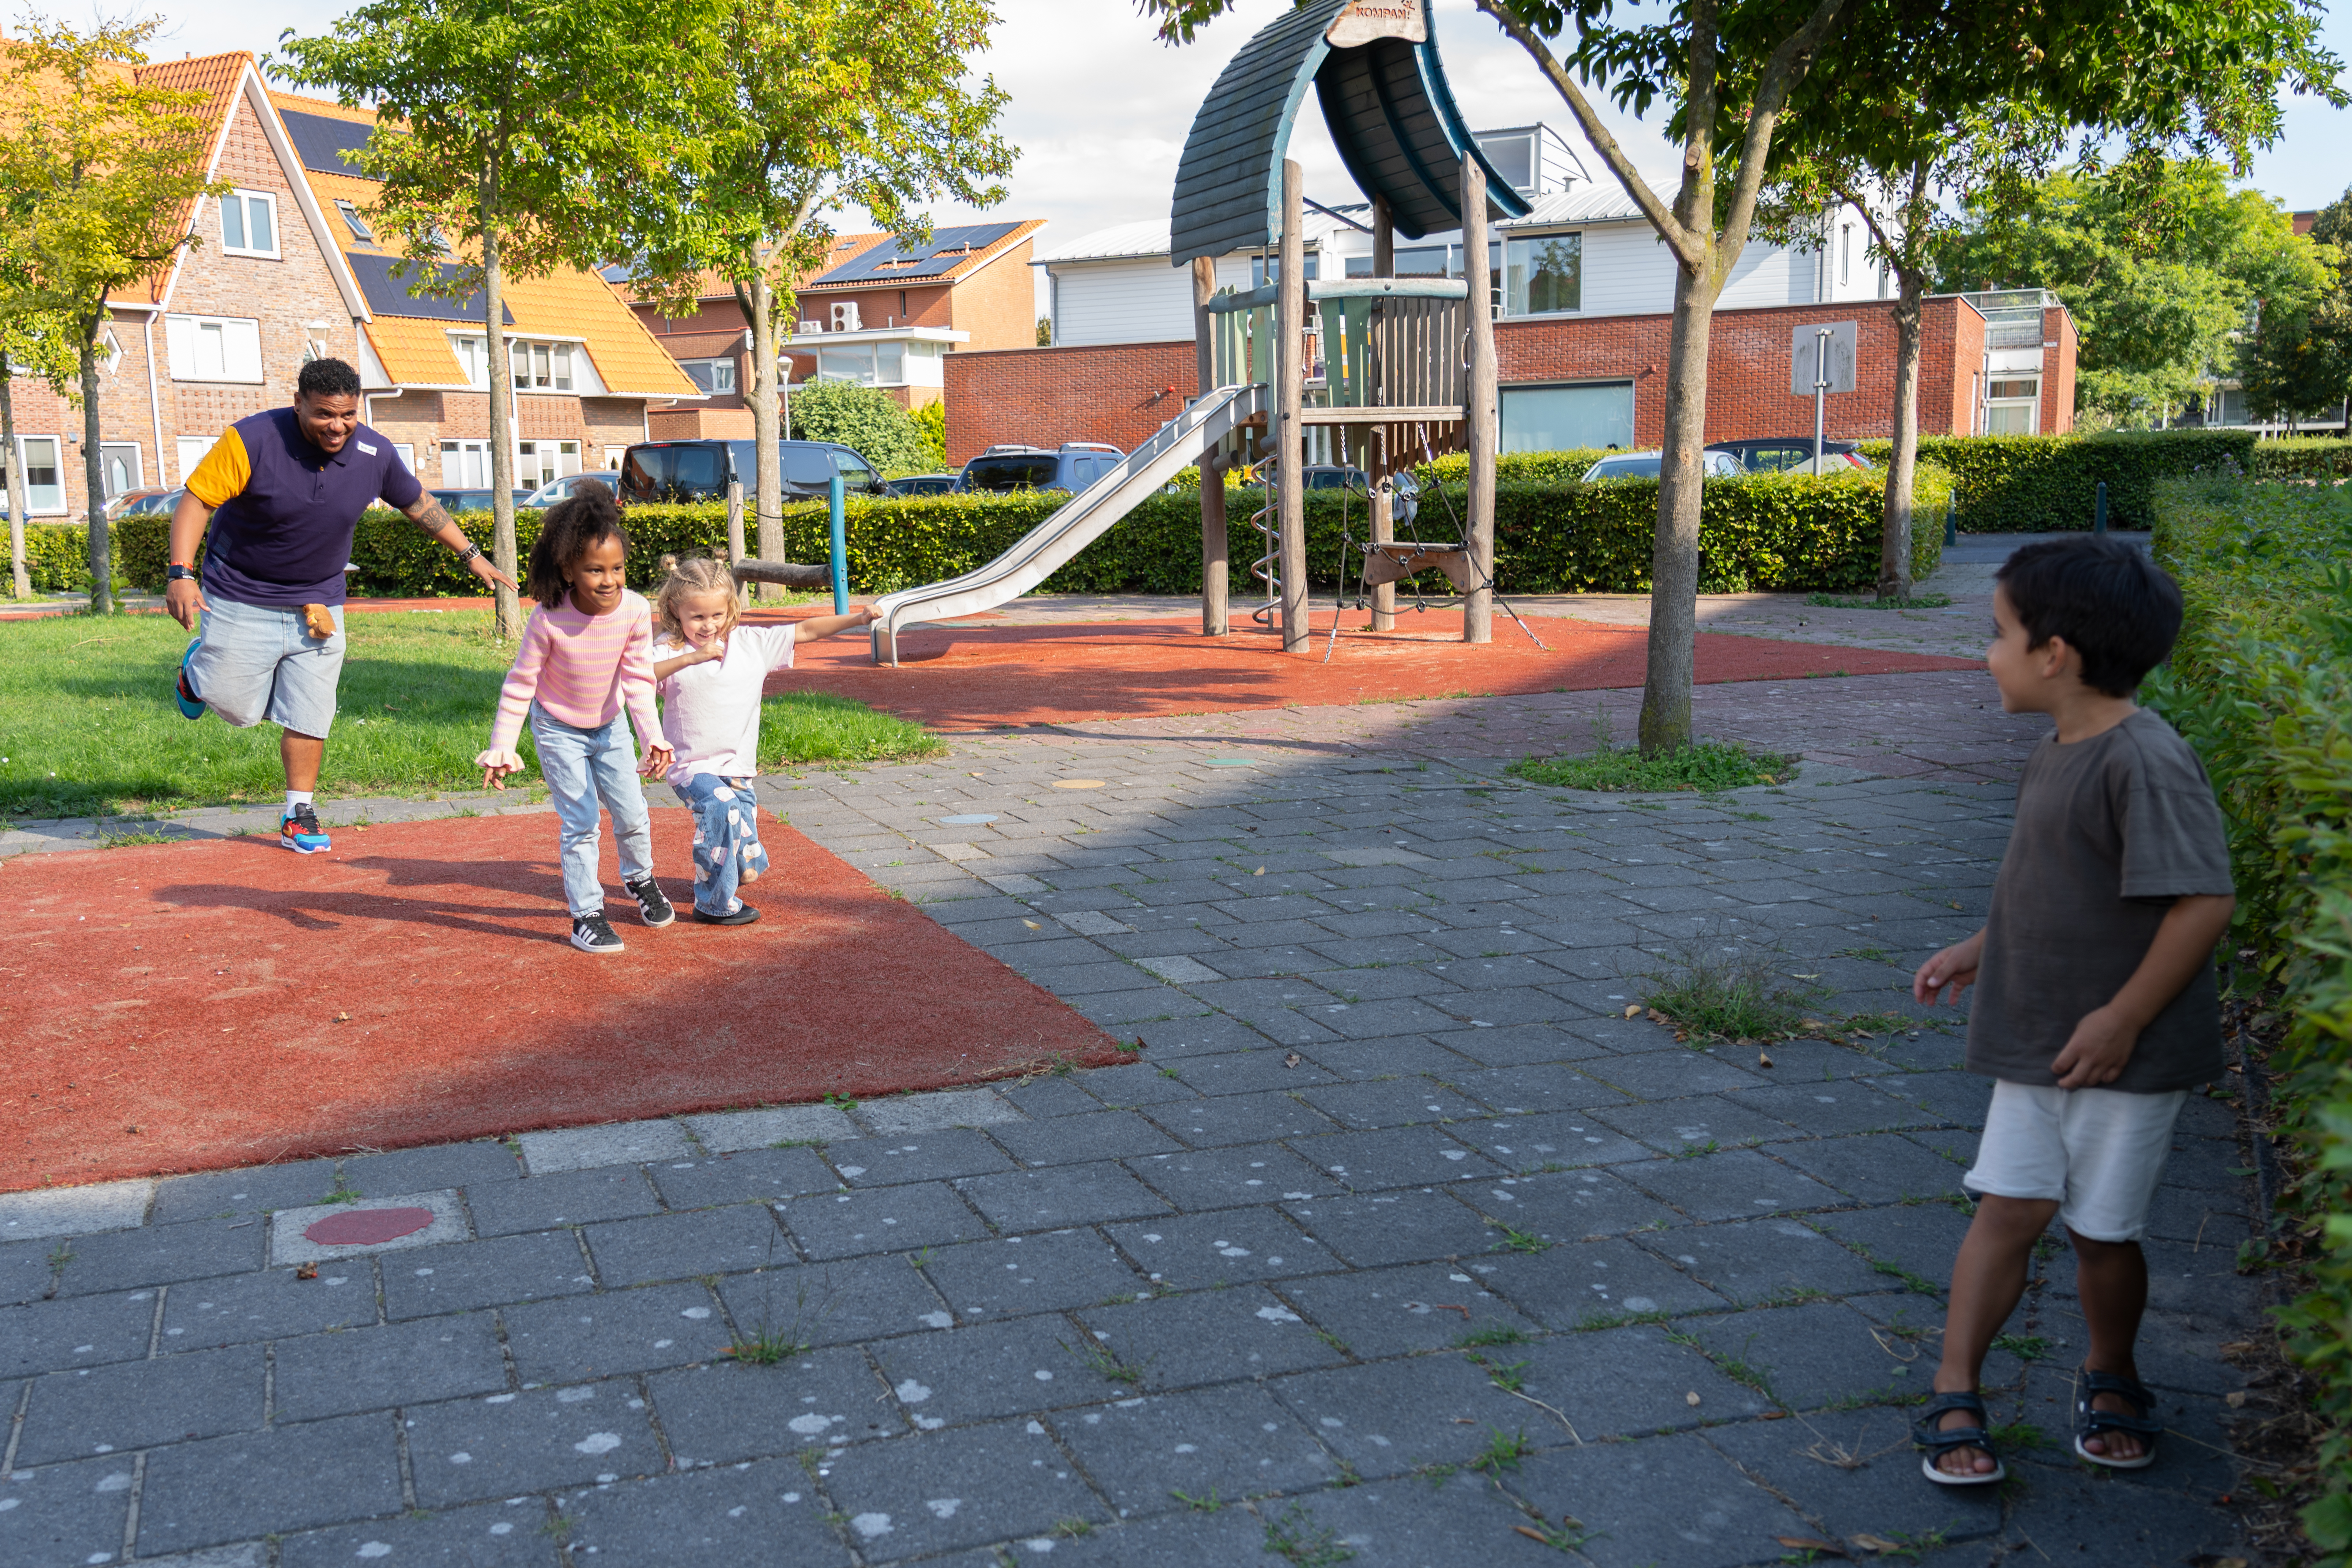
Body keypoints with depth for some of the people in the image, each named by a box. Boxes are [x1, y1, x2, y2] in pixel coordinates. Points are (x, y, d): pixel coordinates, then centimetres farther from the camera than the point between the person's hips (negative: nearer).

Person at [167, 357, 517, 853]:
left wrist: (471, 555, 13)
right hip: (241, 598, -3)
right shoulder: (251, 441, -21)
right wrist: (180, 574, -30)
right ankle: (198, 669, 38)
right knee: (238, 708, 4)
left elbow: (418, 504, 9)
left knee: (308, 718, 3)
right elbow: (196, 501, -18)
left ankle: (298, 816, 18)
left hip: (318, 603, 3)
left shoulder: (375, 454, -8)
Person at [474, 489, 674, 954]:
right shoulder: (549, 619, -29)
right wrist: (501, 749, -21)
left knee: (632, 813, 11)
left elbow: (638, 679, -15)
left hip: (609, 726, 3)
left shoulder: (635, 610, -23)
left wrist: (653, 737, -25)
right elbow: (519, 685, -19)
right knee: (581, 823, -6)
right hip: (558, 730, -3)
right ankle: (586, 914, 7)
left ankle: (640, 879, 40)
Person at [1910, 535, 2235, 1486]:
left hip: (2125, 1052, -6)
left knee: (2102, 1229, 8)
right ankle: (1954, 1395, 9)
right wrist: (1980, 950, 14)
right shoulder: (2054, 755, 7)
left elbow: (2204, 901, -24)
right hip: (2036, 1041, 6)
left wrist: (2122, 1019, -21)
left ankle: (2110, 1380, 33)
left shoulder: (2146, 762, -21)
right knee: (2010, 1209, 3)